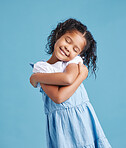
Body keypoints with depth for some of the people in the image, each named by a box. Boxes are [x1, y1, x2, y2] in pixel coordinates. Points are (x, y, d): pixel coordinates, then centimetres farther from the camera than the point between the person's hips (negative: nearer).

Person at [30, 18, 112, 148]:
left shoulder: (75, 60, 2)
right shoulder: (40, 67, -2)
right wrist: (82, 76, -14)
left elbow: (68, 78, -22)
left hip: (82, 118, 1)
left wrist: (36, 77, -11)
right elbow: (58, 97, -16)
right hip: (59, 124, -1)